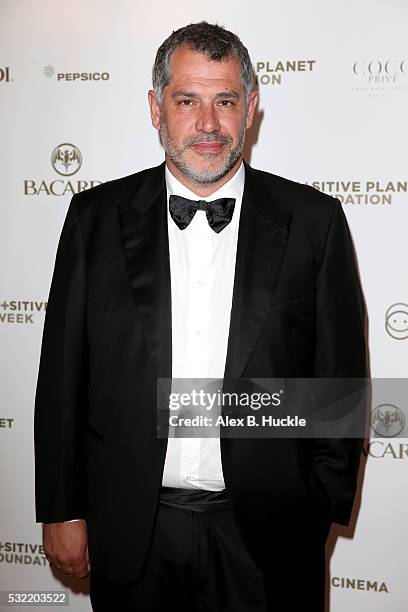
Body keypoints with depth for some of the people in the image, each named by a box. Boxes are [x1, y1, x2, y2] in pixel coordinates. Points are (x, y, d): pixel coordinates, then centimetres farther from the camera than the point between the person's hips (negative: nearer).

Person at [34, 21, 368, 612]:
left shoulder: (314, 220, -4)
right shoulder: (96, 216, -1)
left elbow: (340, 377, 0)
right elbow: (63, 373, 1)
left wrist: (326, 509, 0)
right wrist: (63, 510, 2)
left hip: (266, 537, 0)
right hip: (131, 536, 1)